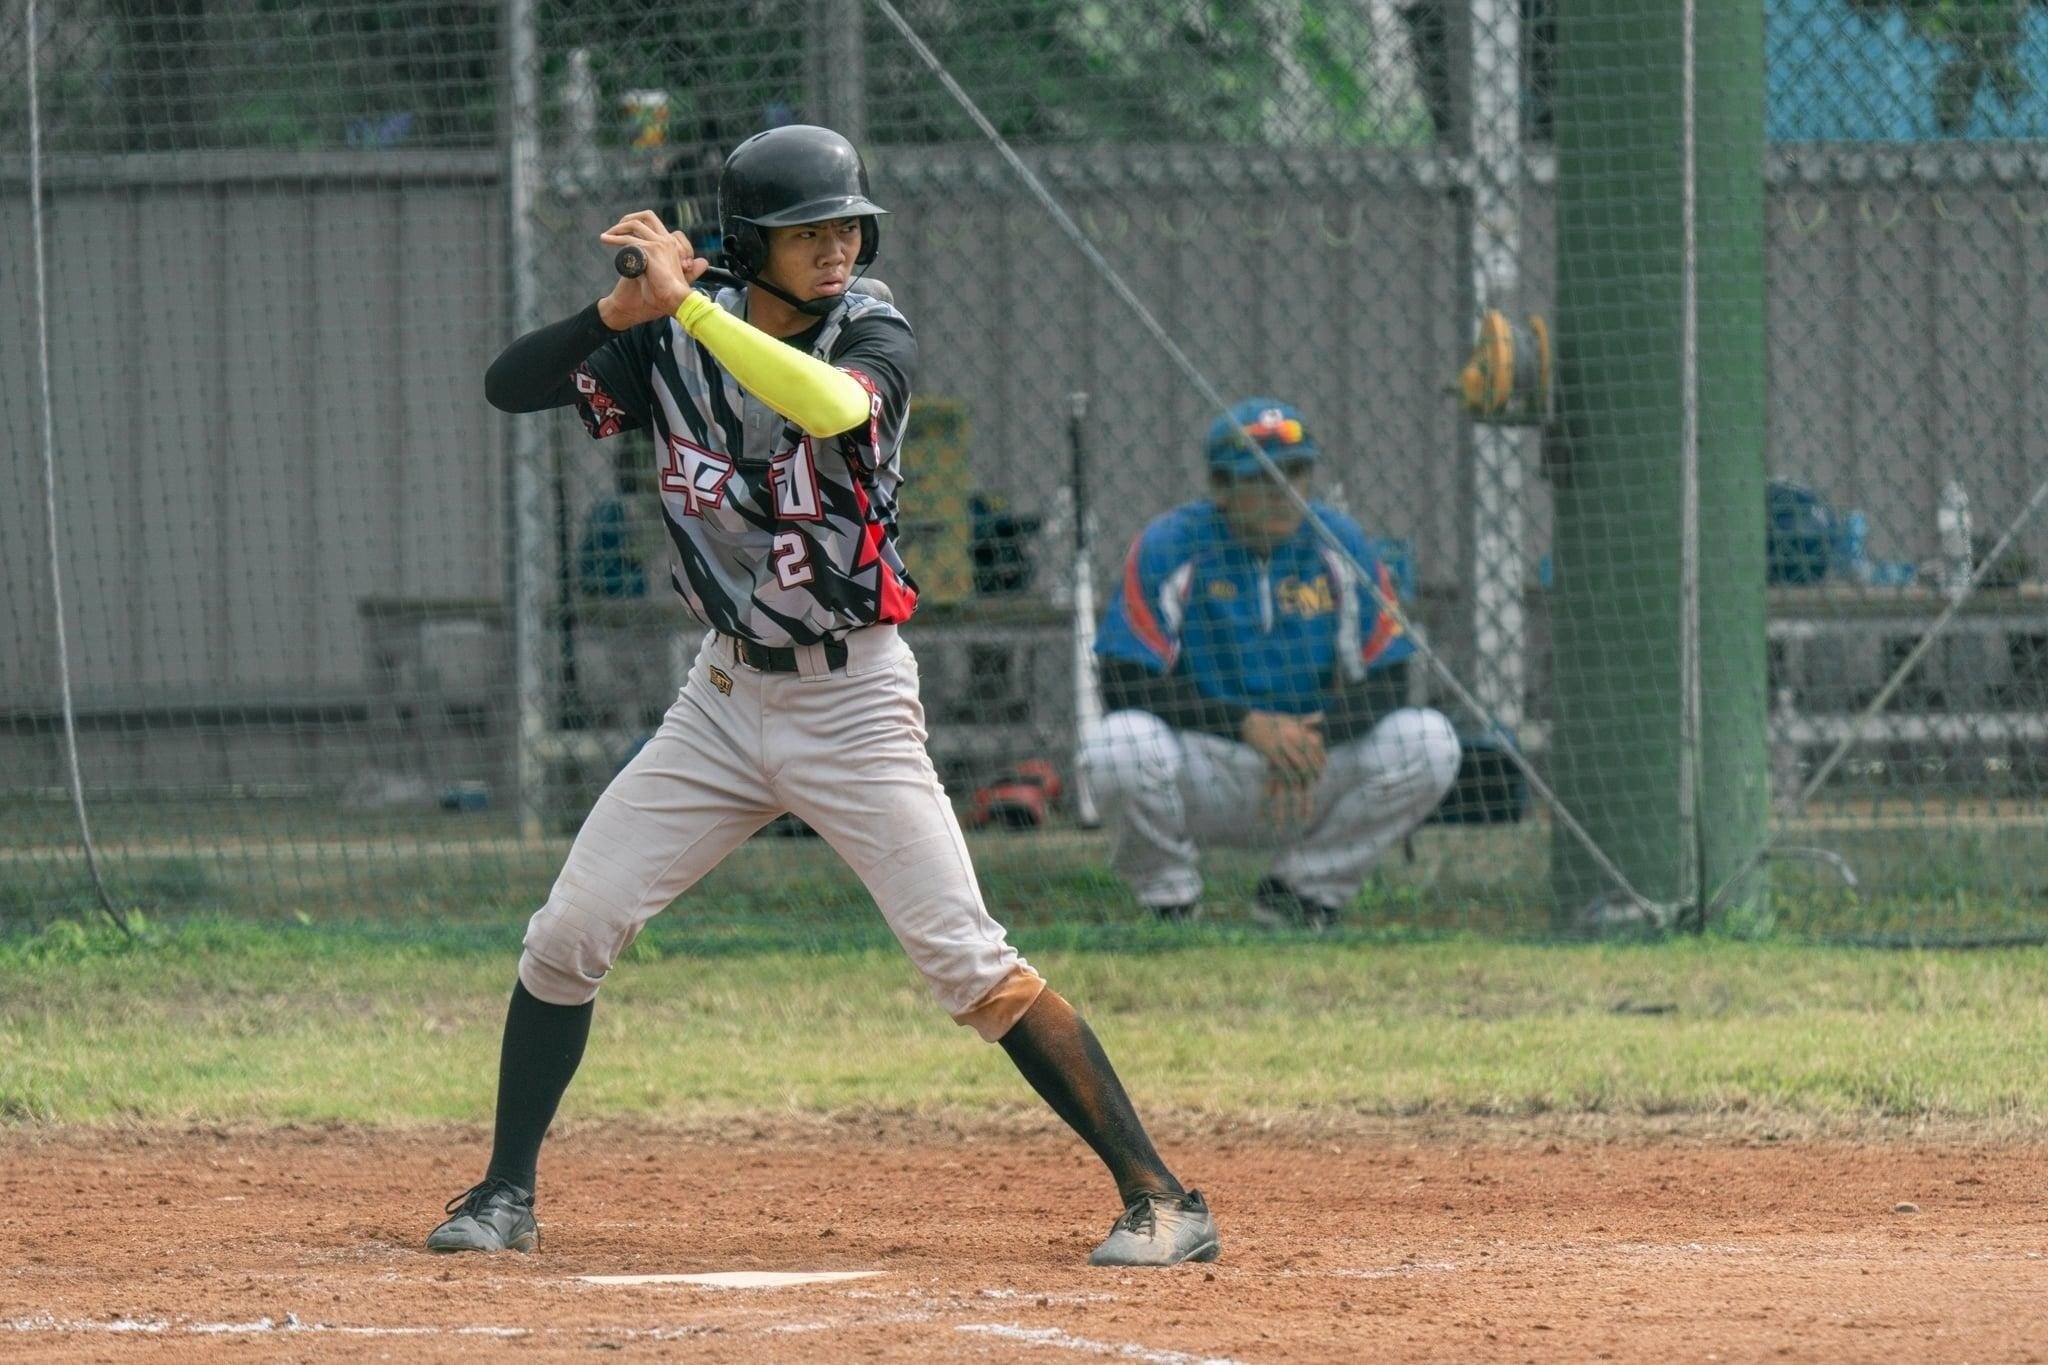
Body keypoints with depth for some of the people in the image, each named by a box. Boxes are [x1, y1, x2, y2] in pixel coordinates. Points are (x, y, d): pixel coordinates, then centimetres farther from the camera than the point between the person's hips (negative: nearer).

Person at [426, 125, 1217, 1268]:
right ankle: (507, 1195, 15)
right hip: (725, 693, 4)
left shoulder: (876, 336, -11)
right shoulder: (675, 347, 0)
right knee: (570, 934, 0)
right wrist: (617, 314, -21)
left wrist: (686, 302, -34)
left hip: (851, 698, -4)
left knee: (969, 962, -11)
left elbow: (833, 406, -34)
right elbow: (508, 385, -4)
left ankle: (1159, 1197, -8)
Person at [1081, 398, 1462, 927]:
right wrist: (1249, 725, -27)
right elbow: (1124, 686, -17)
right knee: (1121, 746, -35)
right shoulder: (1169, 547, -10)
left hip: (1316, 769, 3)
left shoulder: (1339, 544, -1)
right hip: (1205, 769, -3)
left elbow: (1385, 681, -3)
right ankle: (1170, 902, -5)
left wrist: (1315, 744, -23)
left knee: (1429, 743, -20)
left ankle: (1306, 890, 0)